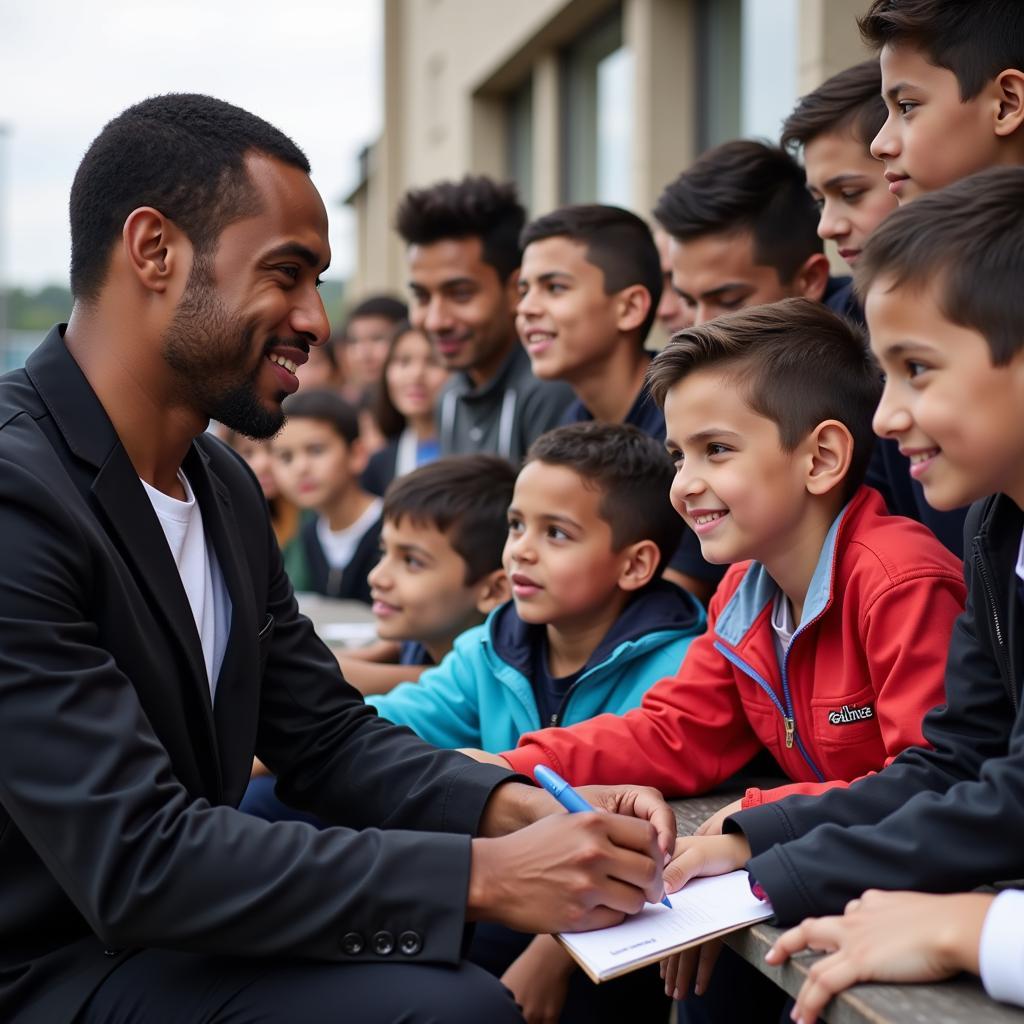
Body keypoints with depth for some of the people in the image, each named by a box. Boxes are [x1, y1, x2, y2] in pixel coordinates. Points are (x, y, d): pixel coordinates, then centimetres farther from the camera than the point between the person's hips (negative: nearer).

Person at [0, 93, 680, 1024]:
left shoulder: (224, 484, 8)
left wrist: (519, 809, -9)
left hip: (179, 935, 9)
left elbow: (327, 736, 10)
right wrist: (483, 875, -27)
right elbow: (136, 861, -27)